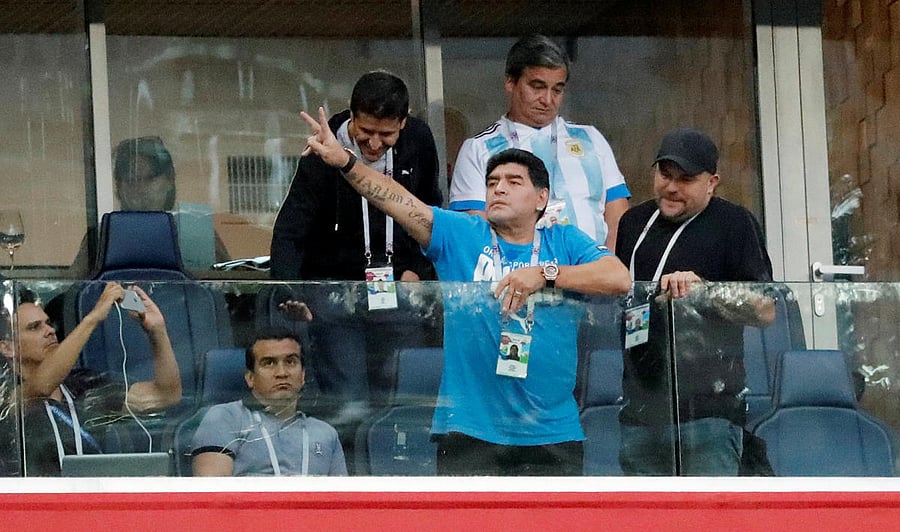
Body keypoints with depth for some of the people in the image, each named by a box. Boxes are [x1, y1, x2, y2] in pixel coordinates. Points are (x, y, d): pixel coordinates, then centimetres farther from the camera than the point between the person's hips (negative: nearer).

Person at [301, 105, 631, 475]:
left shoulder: (564, 243, 8)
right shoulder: (459, 235, 7)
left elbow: (619, 278, -8)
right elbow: (401, 202, -7)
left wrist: (545, 273, -18)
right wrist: (344, 163, -22)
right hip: (471, 430, -1)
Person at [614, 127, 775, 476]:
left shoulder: (734, 223, -1)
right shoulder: (633, 222, 17)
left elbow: (765, 310, -9)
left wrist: (702, 290, -22)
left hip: (707, 411, -6)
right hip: (639, 409, 6)